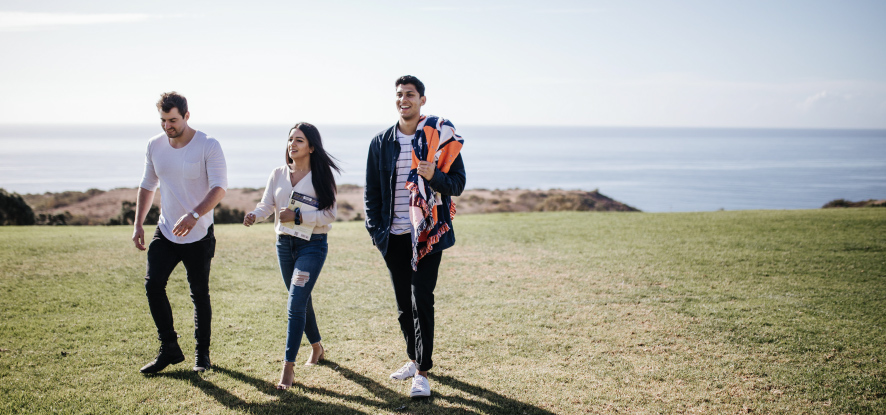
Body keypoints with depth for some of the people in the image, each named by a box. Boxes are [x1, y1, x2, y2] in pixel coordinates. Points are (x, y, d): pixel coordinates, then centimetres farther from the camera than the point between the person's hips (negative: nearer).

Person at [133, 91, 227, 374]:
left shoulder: (208, 146, -13)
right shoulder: (155, 145, 2)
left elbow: (219, 188, -22)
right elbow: (147, 186, 13)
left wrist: (194, 215, -37)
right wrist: (138, 224, 5)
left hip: (199, 235, -4)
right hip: (166, 232, 4)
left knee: (199, 293, 4)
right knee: (153, 283, -9)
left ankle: (202, 354, 20)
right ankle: (170, 350, 4)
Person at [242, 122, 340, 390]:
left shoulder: (321, 176, -6)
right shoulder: (278, 174, 7)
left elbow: (329, 213, -12)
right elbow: (266, 205, -1)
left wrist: (298, 216, -22)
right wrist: (254, 215, -22)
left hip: (313, 245, -5)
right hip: (284, 244, 5)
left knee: (296, 304, -14)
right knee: (301, 301, 17)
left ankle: (288, 366, -10)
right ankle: (316, 347, 39)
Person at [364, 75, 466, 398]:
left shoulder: (440, 137, -2)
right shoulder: (381, 142, 8)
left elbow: (458, 183, -1)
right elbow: (371, 190, 13)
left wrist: (434, 176, -21)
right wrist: (375, 230, 5)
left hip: (428, 234, -4)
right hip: (394, 237, 4)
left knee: (421, 300, -10)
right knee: (403, 304, 11)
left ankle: (422, 373, -1)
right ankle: (414, 359, 29)